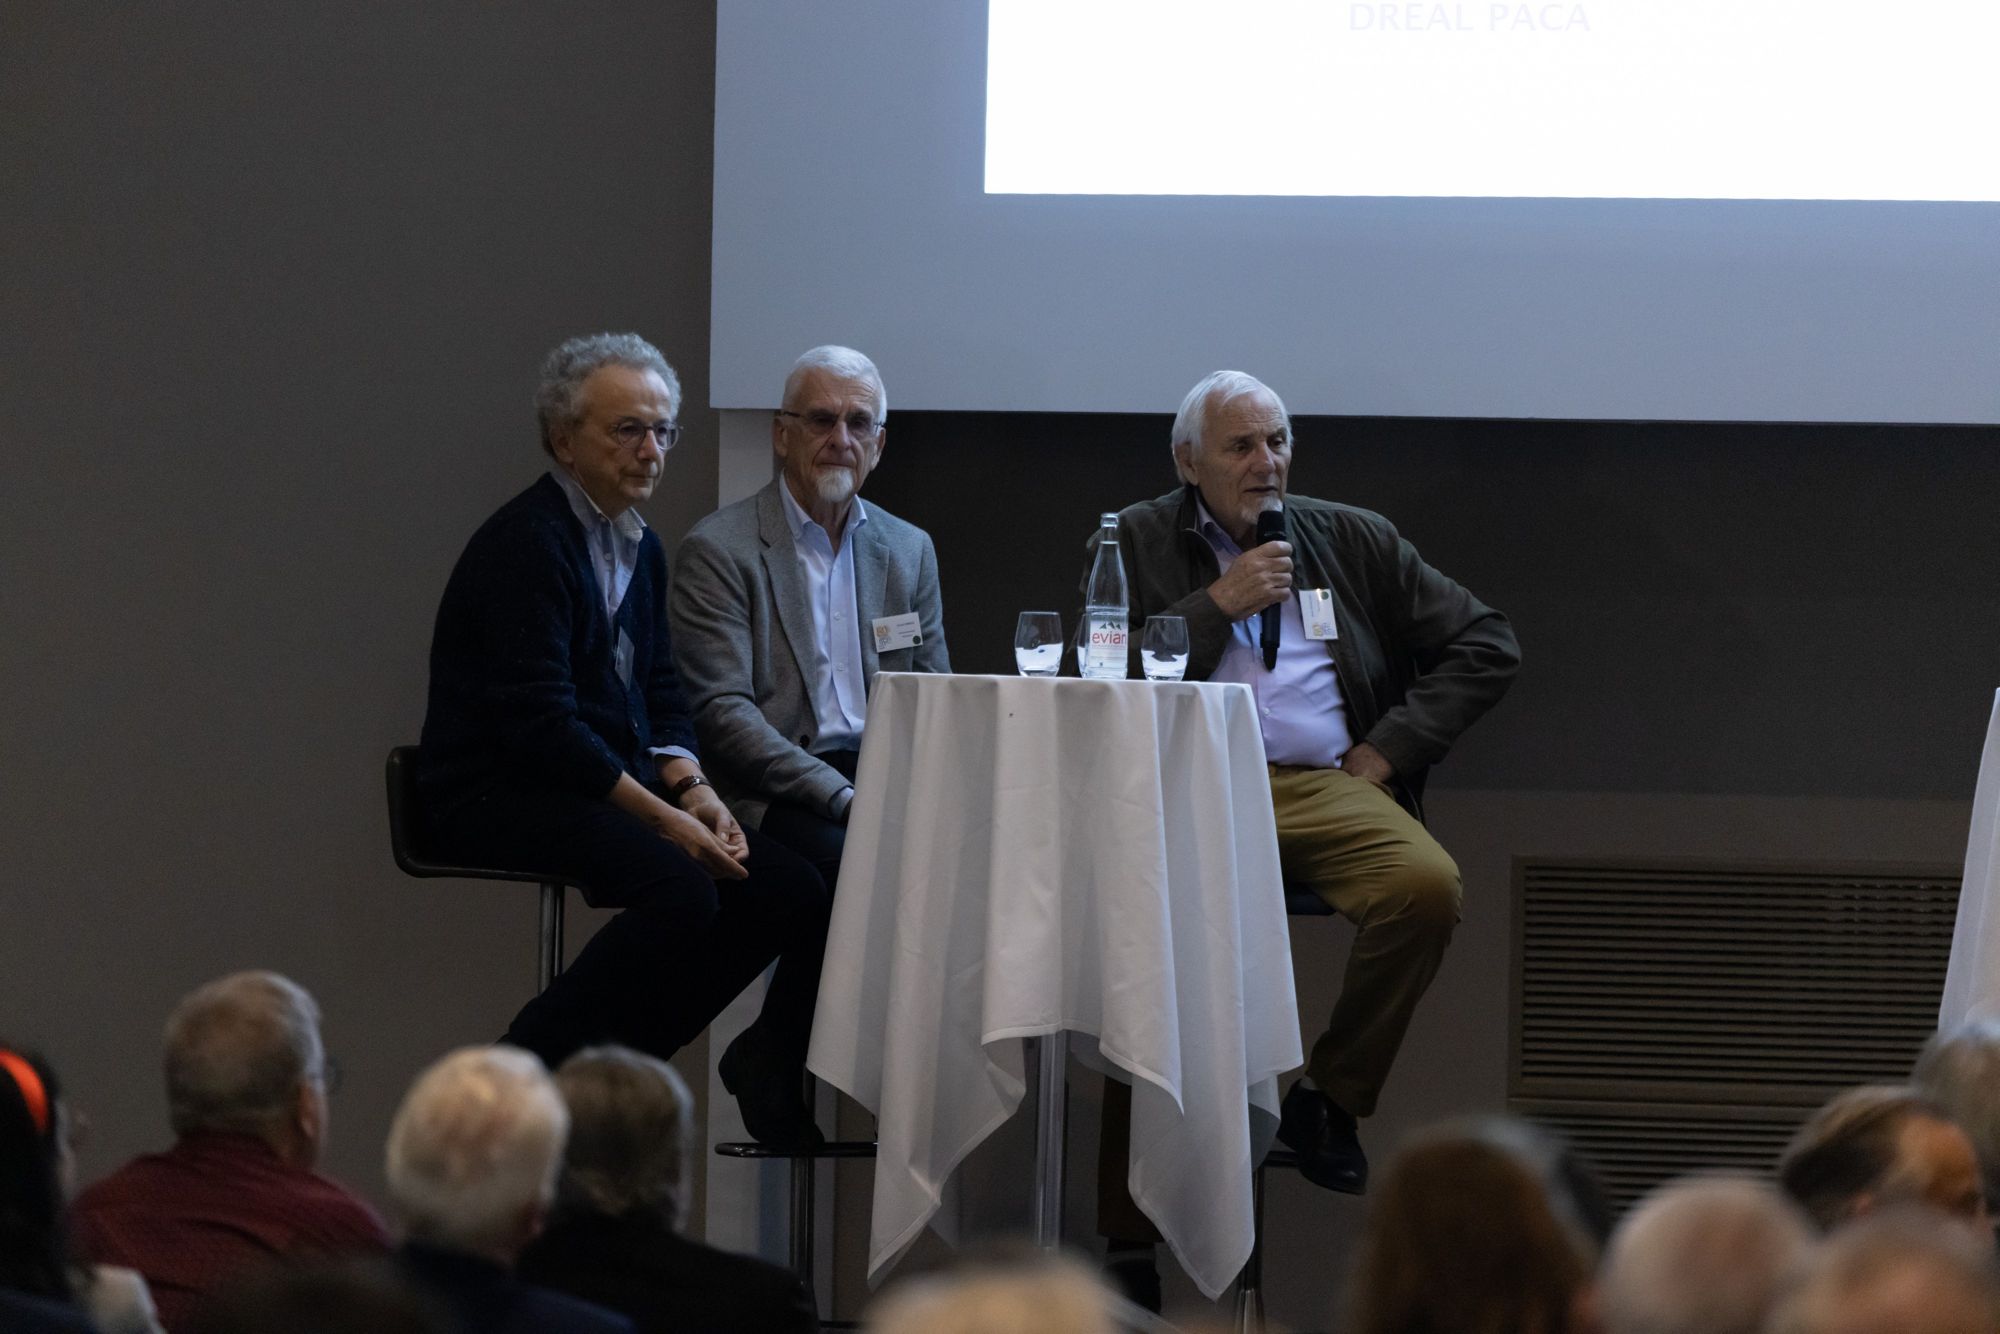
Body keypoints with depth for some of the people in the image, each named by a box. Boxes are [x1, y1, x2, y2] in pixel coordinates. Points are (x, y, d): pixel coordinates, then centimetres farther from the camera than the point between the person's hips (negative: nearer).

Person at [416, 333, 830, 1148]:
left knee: (787, 892, -7)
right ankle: (524, 1073, -19)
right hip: (500, 797, -9)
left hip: (611, 785, 9)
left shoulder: (640, 547, 16)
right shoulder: (527, 543, -14)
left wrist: (693, 789, -4)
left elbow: (659, 697, 18)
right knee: (681, 889, -31)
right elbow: (541, 726, -21)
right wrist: (665, 818, -21)